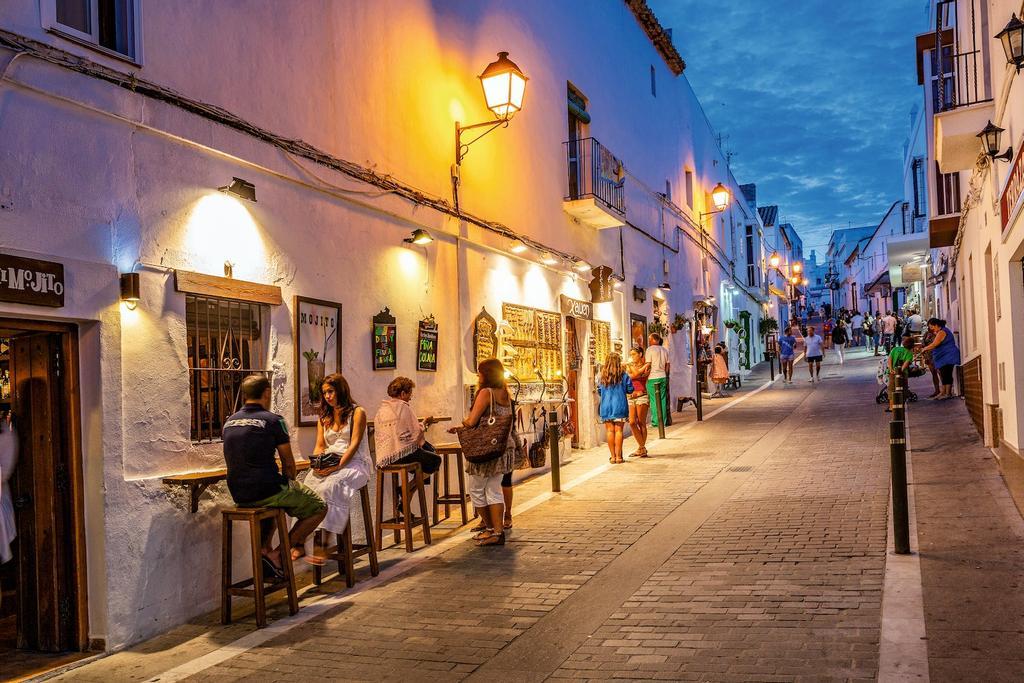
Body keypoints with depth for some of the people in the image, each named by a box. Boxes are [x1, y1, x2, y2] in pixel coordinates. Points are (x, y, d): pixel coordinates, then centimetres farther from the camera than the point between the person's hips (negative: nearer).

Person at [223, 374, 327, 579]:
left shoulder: (228, 423, 9)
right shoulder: (273, 420, -9)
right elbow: (288, 464, -4)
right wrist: (290, 483, 18)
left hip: (239, 494, 7)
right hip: (267, 490, -7)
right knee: (319, 507, 9)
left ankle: (264, 549, 23)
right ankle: (277, 554, 1)